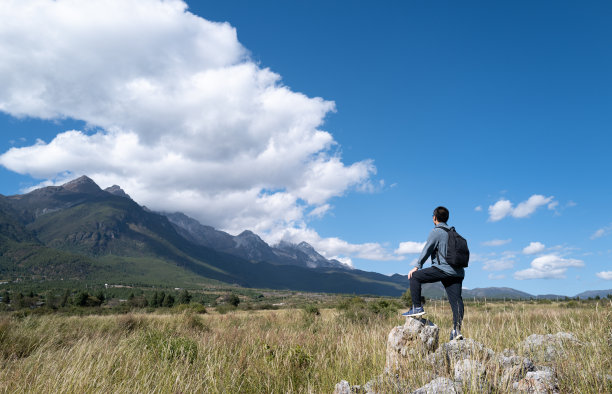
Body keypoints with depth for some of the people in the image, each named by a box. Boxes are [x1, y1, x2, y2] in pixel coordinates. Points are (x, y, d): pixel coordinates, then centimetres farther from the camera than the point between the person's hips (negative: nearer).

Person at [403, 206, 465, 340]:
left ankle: (417, 308, -1)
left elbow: (427, 250, -1)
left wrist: (417, 266, 5)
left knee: (414, 277, 3)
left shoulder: (436, 232, -1)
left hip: (442, 269, -7)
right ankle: (457, 330, -6)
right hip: (457, 272, 7)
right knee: (456, 300, 2)